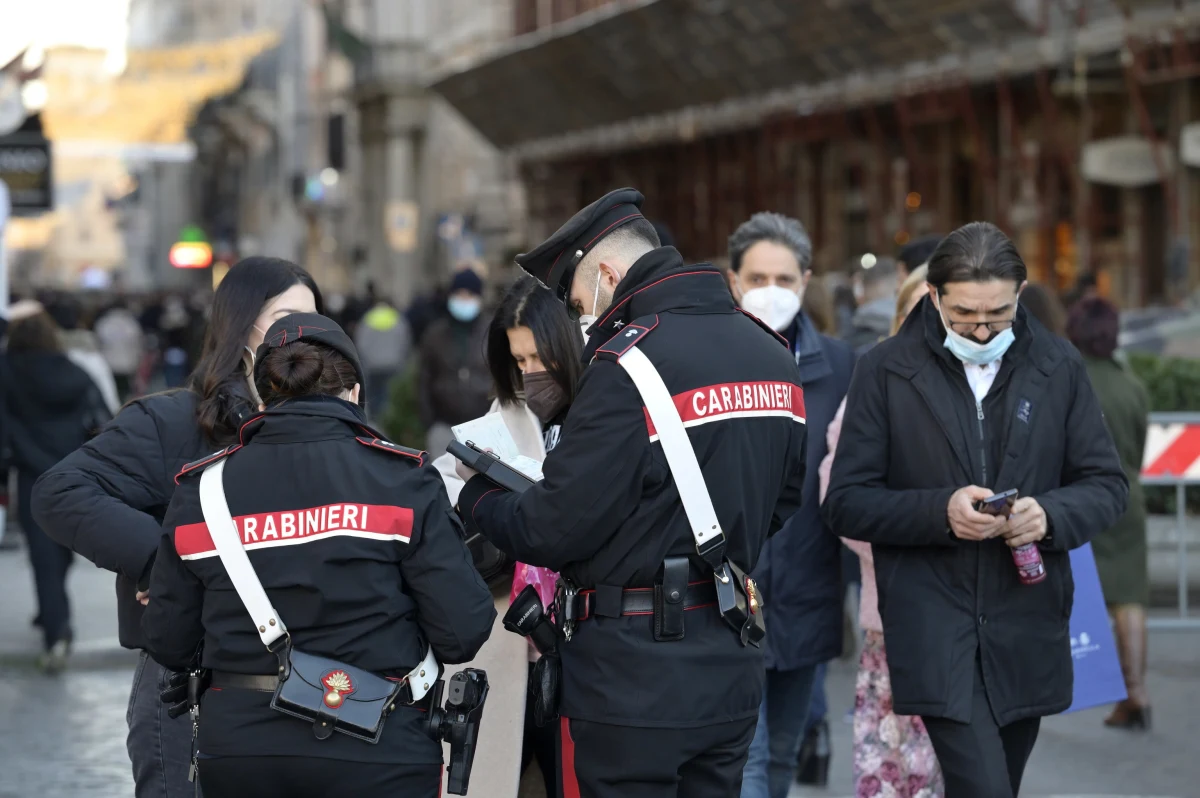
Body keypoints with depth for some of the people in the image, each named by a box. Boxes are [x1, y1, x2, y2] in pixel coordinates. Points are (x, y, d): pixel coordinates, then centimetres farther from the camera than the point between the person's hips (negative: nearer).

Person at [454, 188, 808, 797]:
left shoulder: (629, 365, -18)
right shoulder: (773, 356, 7)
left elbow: (553, 531, -16)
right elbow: (781, 501, 17)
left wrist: (474, 496, 2)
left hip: (633, 685, -8)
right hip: (732, 680, 8)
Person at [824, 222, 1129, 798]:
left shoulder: (1059, 366, 5)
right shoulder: (886, 371, -1)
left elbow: (1107, 485, 9)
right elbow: (846, 504, -1)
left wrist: (1051, 514, -13)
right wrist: (940, 511, -18)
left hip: (1028, 631, 4)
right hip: (935, 630, -3)